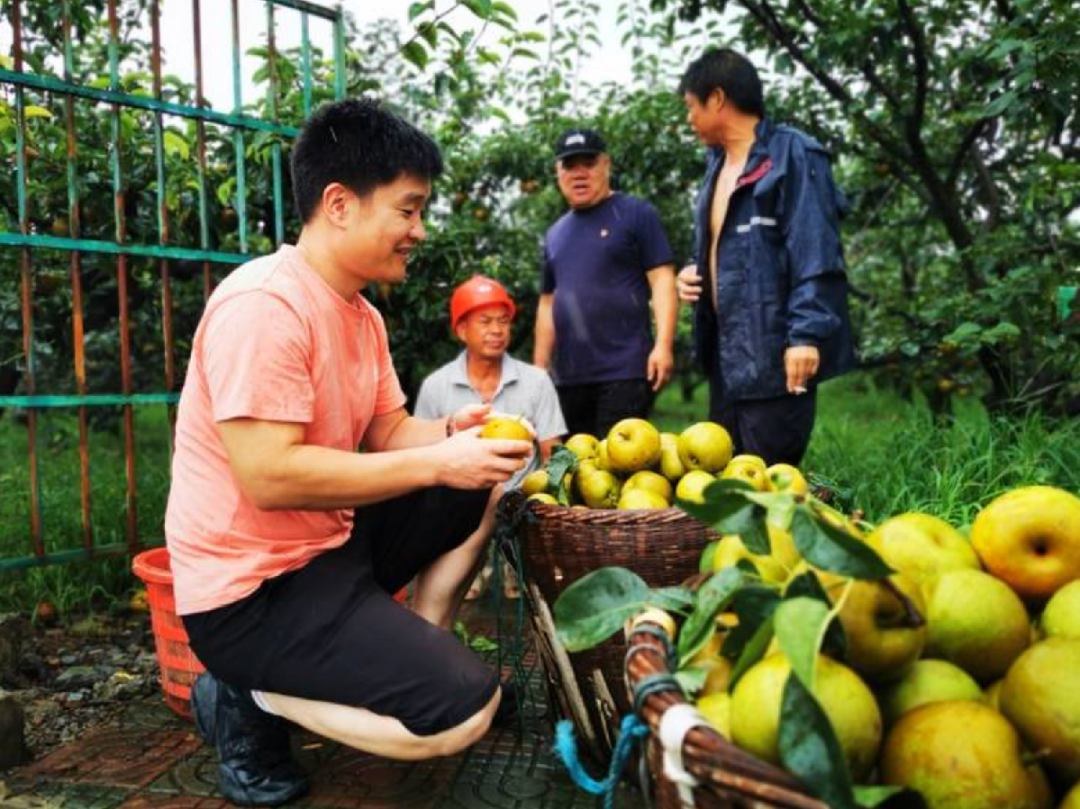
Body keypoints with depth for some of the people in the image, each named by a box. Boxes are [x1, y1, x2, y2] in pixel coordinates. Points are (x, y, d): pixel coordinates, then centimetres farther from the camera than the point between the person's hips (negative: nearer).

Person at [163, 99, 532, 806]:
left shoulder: (363, 316, 7)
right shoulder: (264, 303, -22)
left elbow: (390, 432, 10)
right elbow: (270, 476, -28)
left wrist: (451, 434, -12)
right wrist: (437, 463, -24)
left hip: (331, 541, 9)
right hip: (254, 587, -9)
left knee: (483, 489, 6)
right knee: (466, 707, -16)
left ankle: (416, 653, 13)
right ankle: (252, 698, 0)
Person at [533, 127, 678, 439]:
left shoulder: (636, 213, 2)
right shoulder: (555, 234, 18)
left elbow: (662, 280, -6)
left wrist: (663, 345, -17)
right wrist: (539, 368, 15)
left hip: (625, 371, -5)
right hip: (568, 377, 5)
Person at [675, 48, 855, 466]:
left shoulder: (792, 154, -7)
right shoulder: (717, 165, 18)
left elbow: (815, 255, -16)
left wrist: (806, 333, -24)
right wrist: (695, 273, 9)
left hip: (775, 354, -8)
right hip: (725, 354, 8)